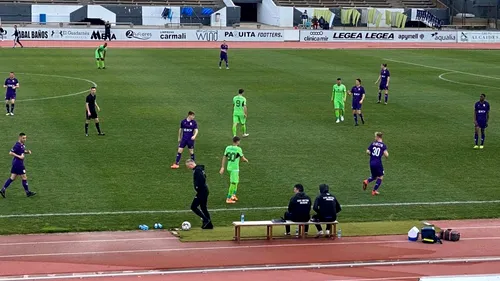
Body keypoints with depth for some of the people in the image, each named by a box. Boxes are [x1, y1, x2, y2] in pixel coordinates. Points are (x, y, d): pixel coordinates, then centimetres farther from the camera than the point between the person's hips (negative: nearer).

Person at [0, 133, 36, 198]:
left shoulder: (22, 145, 10)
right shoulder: (17, 145, -19)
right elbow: (10, 153, -20)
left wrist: (28, 152, 7)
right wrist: (19, 156, -23)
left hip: (15, 163, 10)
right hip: (18, 163, -10)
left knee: (12, 178, 11)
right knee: (24, 178, 1)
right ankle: (28, 192, 10)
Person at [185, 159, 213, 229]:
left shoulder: (197, 170, -18)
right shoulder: (200, 168, 13)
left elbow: (201, 180, -28)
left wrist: (198, 188, -18)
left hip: (201, 192, -10)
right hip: (205, 191, 10)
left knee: (193, 207, -4)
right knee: (203, 208, 15)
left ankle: (205, 219, -6)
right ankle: (209, 224, 18)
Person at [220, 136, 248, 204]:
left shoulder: (228, 148, 4)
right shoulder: (238, 149, -13)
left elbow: (224, 158, 6)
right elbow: (242, 158, -4)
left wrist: (222, 167, 11)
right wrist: (246, 160, 19)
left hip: (229, 167, 7)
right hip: (235, 168, -7)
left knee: (236, 181, 23)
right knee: (233, 183, -1)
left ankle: (233, 195, 27)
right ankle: (228, 199, 1)